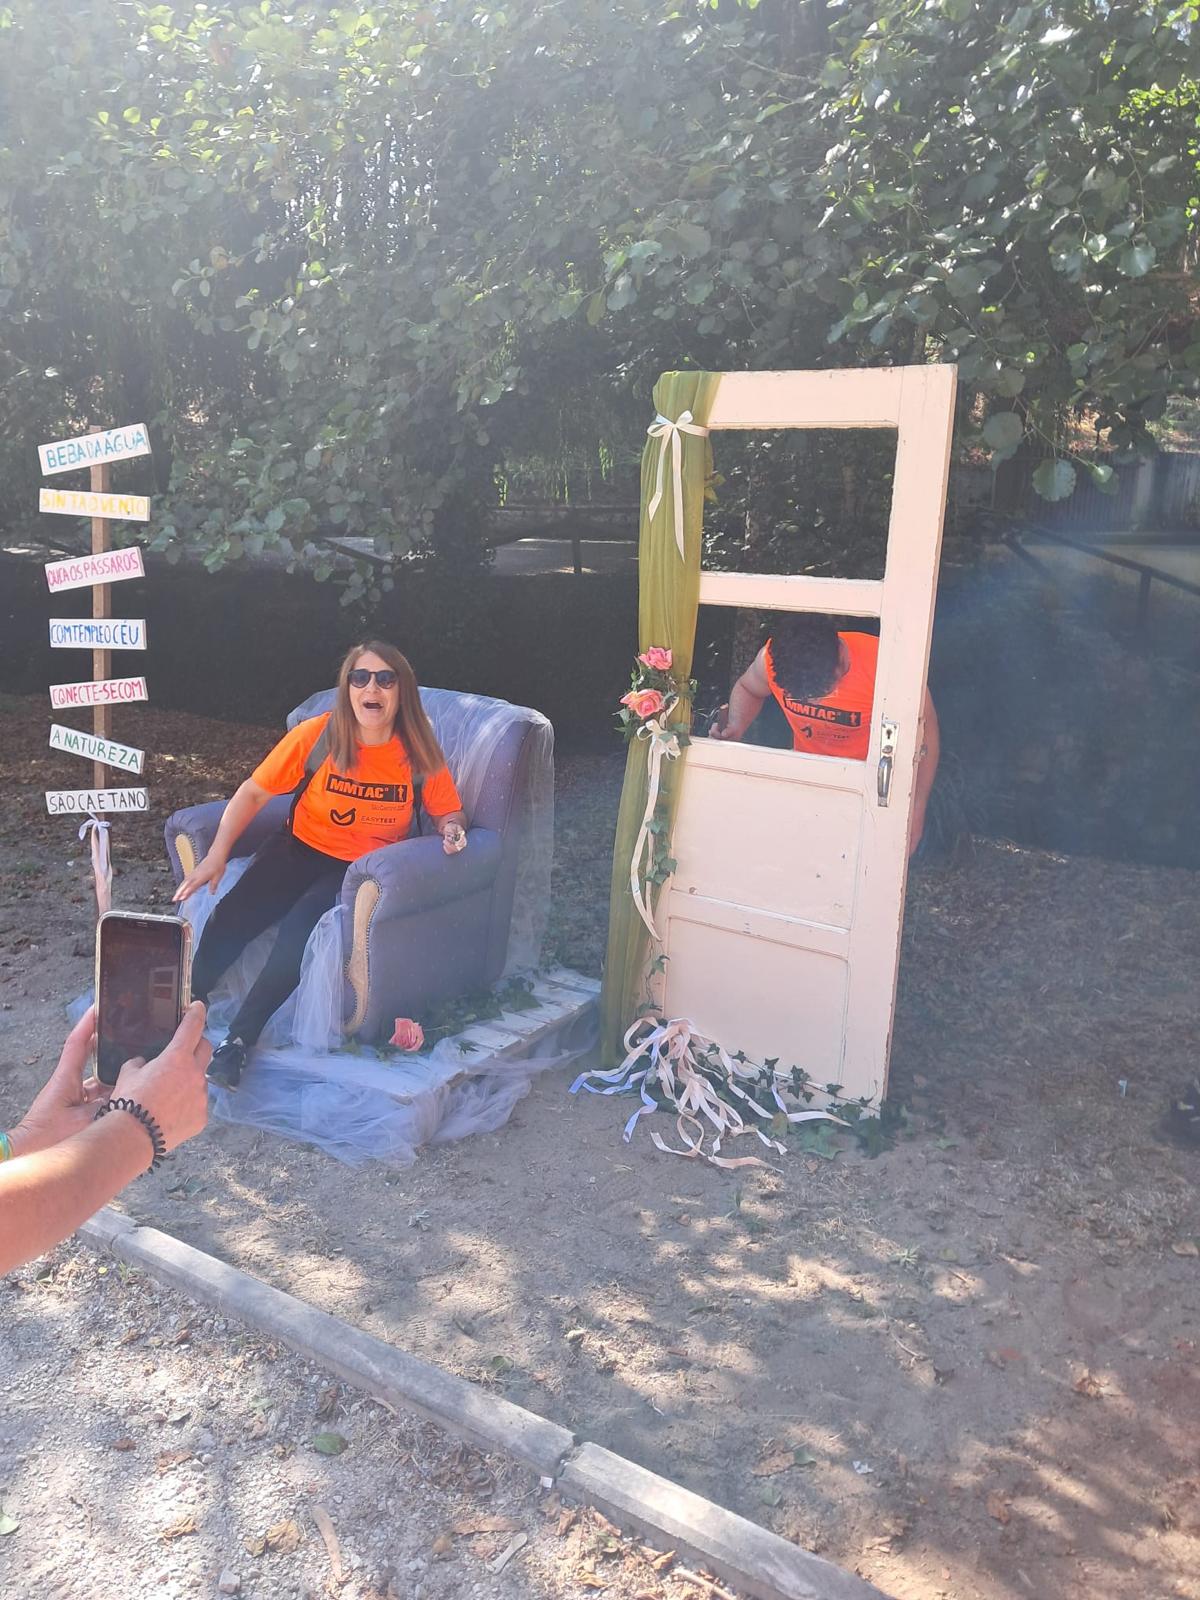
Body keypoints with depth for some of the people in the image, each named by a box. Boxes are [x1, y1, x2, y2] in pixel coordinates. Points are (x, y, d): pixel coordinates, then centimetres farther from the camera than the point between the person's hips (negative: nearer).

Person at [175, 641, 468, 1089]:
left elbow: (449, 812, 5)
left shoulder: (418, 755, -9)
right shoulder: (316, 735, -11)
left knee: (300, 929, -29)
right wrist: (217, 854, -12)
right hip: (299, 849, 1)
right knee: (232, 915, -22)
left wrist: (452, 829, -19)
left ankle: (240, 1037, -14)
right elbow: (254, 793, -4)